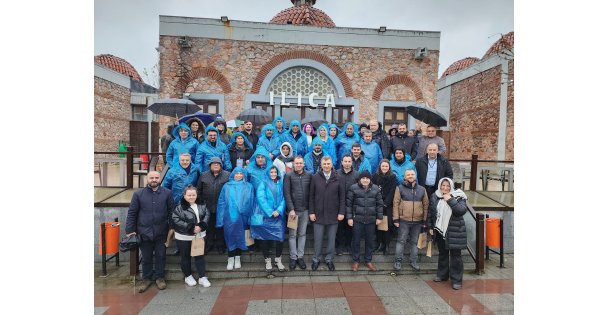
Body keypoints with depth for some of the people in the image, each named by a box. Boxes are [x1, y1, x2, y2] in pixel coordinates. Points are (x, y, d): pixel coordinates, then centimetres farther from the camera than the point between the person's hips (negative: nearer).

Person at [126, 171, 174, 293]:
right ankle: (146, 278, 33)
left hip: (161, 232, 0)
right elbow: (132, 213, 1)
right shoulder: (138, 194, -2)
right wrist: (130, 230, -2)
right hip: (144, 232, 0)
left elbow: (171, 211, 2)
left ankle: (159, 277, 31)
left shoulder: (167, 193, -3)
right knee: (146, 257, 14)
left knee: (160, 256, 13)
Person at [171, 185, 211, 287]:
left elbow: (206, 216, 0)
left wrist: (201, 226, -18)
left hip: (199, 236, 4)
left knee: (200, 256, 10)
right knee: (186, 257, 14)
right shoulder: (179, 207, -15)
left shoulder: (201, 205, 0)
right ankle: (188, 276, 33)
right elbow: (176, 221, -21)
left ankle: (202, 277, 21)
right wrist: (191, 228, -23)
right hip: (184, 237, -4)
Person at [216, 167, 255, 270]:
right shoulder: (227, 187, 4)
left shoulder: (248, 187, 4)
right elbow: (221, 202, 2)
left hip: (242, 217, 0)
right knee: (230, 237, 6)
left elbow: (251, 202, 4)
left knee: (240, 237, 9)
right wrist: (221, 218, -3)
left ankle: (237, 258, 24)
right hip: (229, 217, 0)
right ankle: (230, 259, 19)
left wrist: (249, 216, -2)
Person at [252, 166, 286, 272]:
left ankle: (278, 260, 18)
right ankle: (267, 260, 21)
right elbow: (260, 198, -10)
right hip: (265, 215, -2)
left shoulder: (280, 184, 10)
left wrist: (279, 210, -11)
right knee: (265, 238, 4)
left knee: (279, 237, -1)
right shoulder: (263, 183, -1)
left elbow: (283, 198, 5)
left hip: (278, 216, 2)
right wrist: (270, 212, -15)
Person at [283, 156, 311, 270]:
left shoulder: (309, 175, 3)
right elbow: (287, 193, -9)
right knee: (293, 234, 7)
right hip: (293, 210, -2)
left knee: (302, 234, 12)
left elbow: (311, 192, 5)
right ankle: (293, 257, 20)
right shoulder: (288, 176, -4)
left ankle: (300, 256, 24)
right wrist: (291, 209, -14)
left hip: (305, 210, 2)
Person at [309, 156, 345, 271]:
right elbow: (311, 196, 0)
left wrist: (341, 212, -5)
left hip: (333, 214, 0)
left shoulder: (337, 178, -3)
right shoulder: (315, 178, -2)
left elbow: (342, 196, -1)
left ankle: (329, 259, 30)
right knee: (318, 239, 10)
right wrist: (311, 212, -3)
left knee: (332, 239, 12)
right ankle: (316, 259, 28)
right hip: (318, 214, 0)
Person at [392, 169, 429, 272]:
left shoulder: (422, 189, 5)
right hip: (404, 220, -3)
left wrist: (424, 220, 7)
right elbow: (395, 204, -5)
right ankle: (398, 261, 16)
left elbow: (426, 205, 9)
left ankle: (413, 261, 27)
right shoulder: (400, 188, -4)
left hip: (418, 221, 3)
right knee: (401, 241, 5)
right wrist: (396, 219, -9)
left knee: (414, 242, 14)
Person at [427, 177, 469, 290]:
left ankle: (456, 280, 13)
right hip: (439, 230, 4)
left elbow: (462, 210, -20)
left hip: (454, 231, -3)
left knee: (455, 255, 1)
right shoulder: (435, 197, 4)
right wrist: (430, 227, 8)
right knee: (442, 254, 17)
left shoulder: (458, 197, -5)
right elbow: (430, 213, 10)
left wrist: (450, 200, -25)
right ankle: (442, 275, 31)